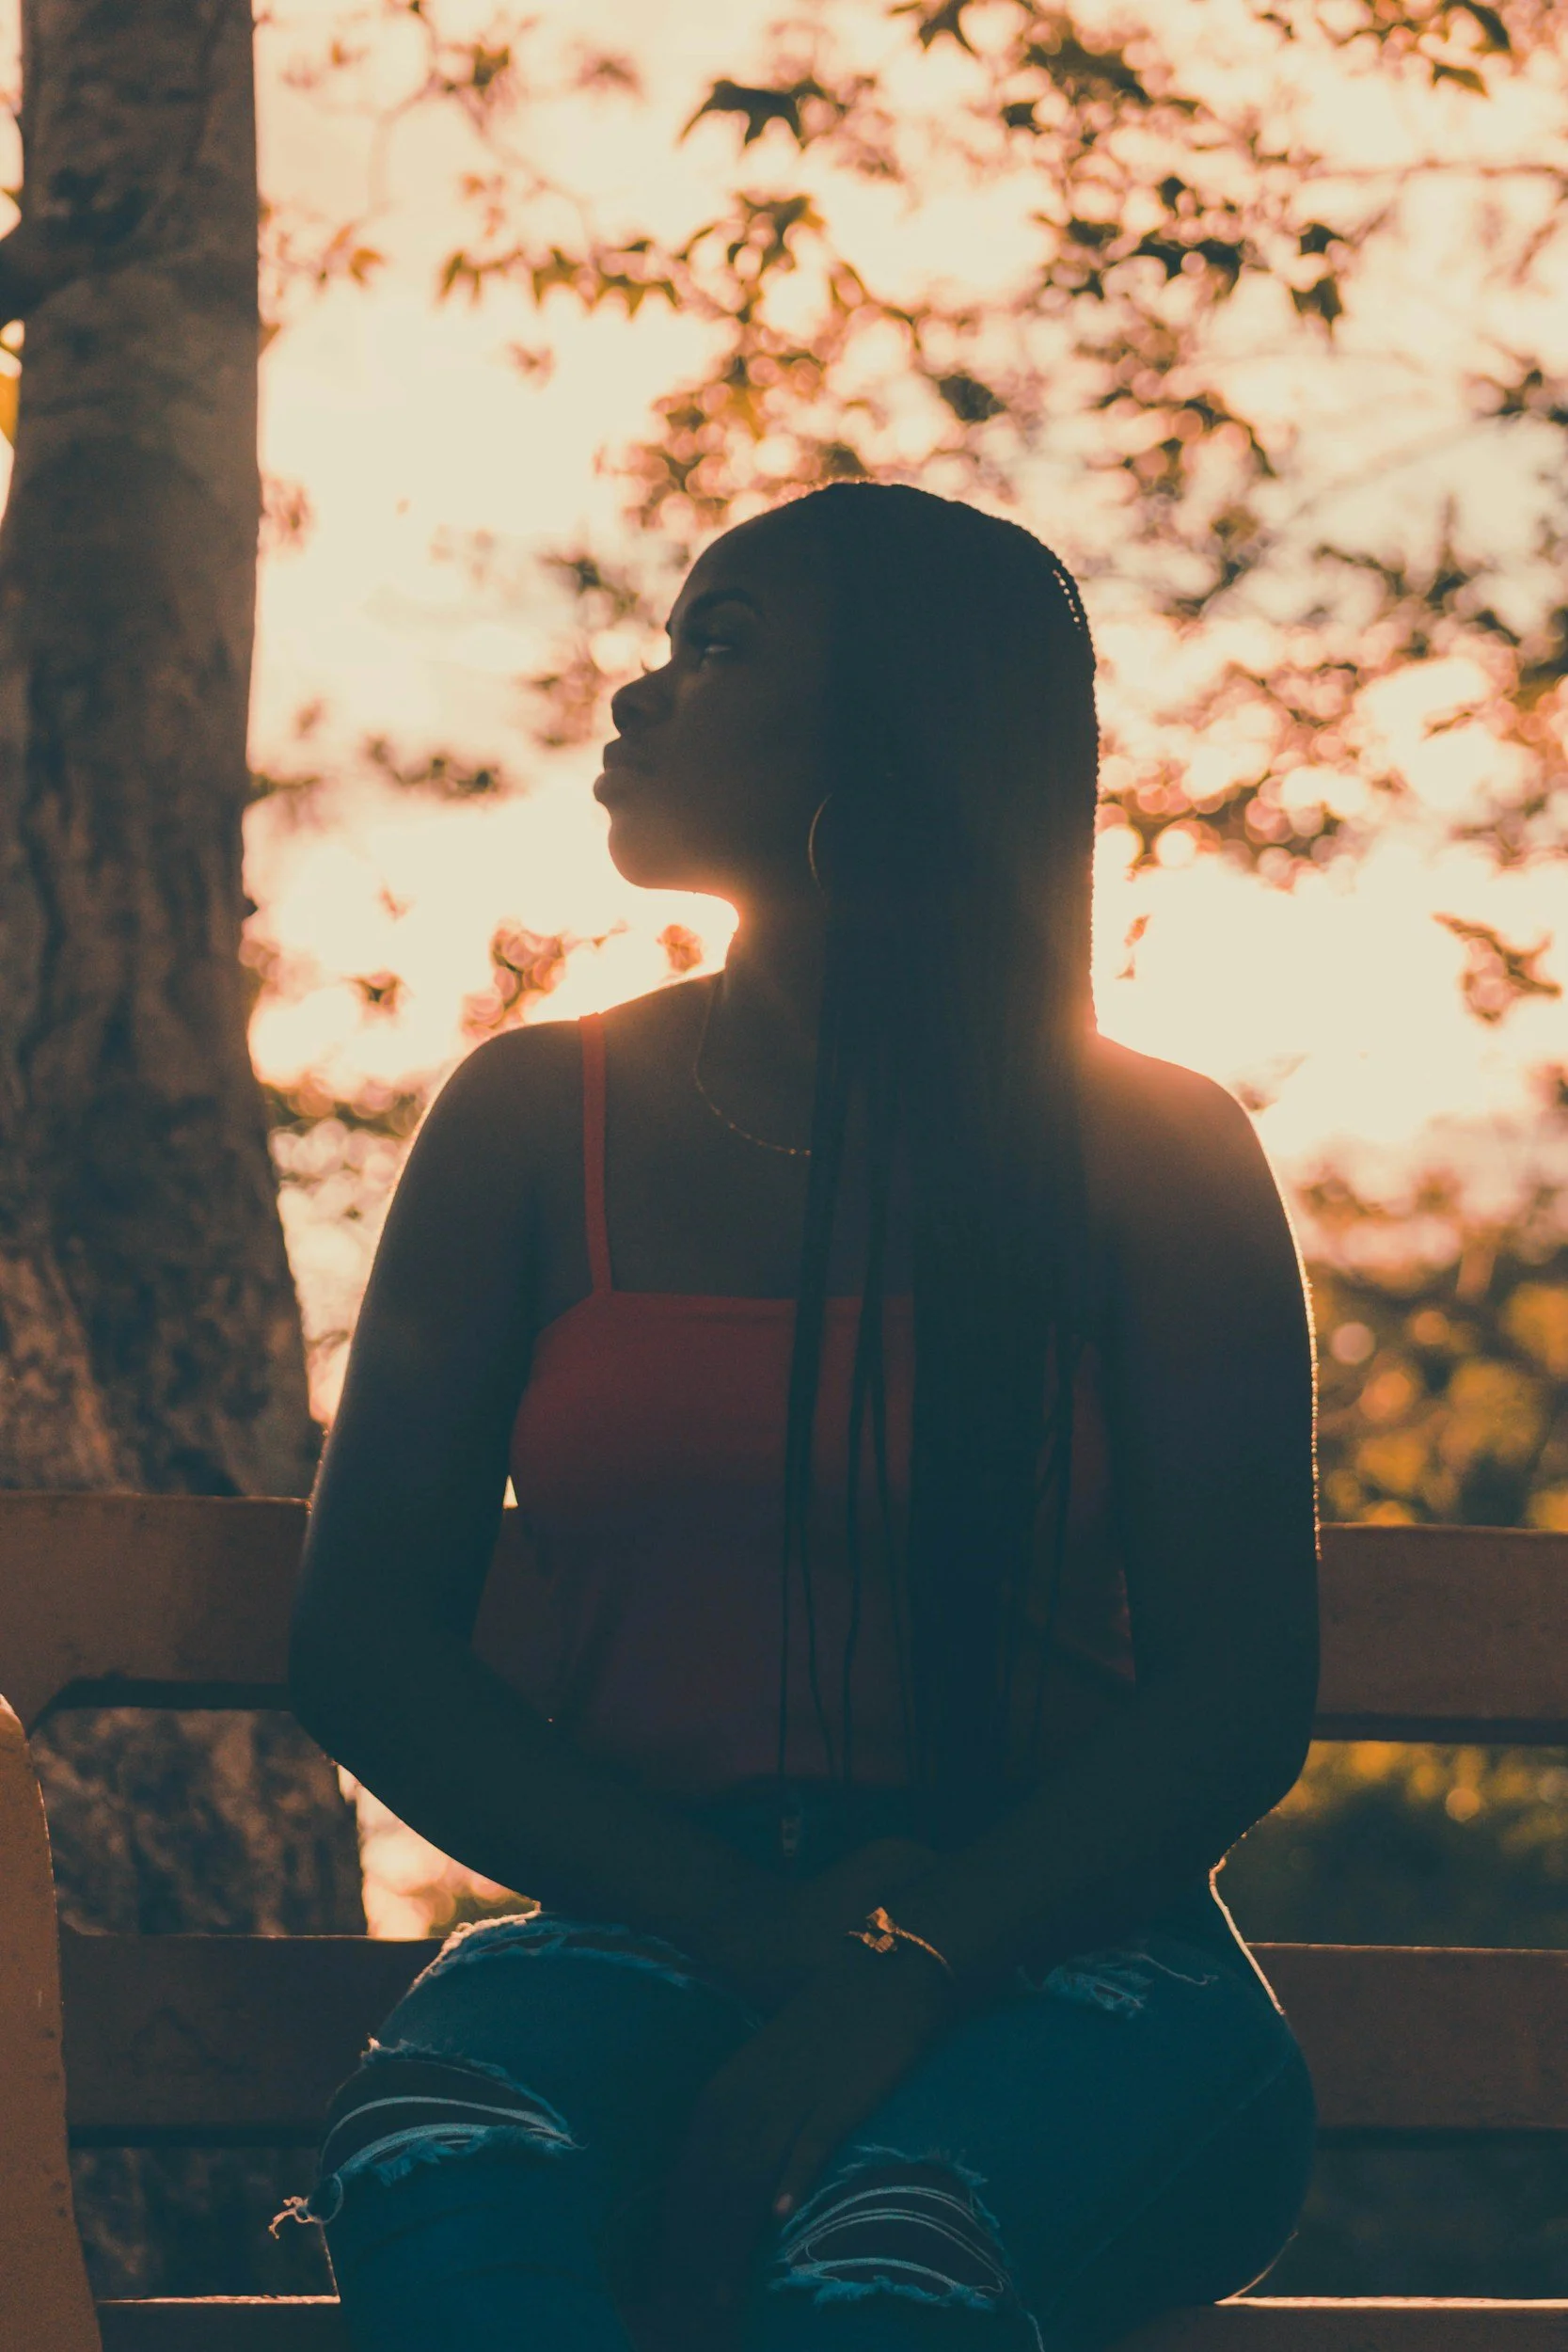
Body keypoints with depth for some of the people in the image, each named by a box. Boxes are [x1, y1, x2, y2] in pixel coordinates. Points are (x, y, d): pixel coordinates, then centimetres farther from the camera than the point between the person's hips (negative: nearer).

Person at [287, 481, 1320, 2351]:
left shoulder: (1151, 1155, 8)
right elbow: (362, 1644, 6)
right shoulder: (533, 1123, 14)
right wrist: (773, 1934, -8)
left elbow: (1238, 1701, -1)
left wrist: (905, 1976, -20)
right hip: (638, 1943, 2)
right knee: (444, 2179, -36)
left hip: (1055, 1955, -2)